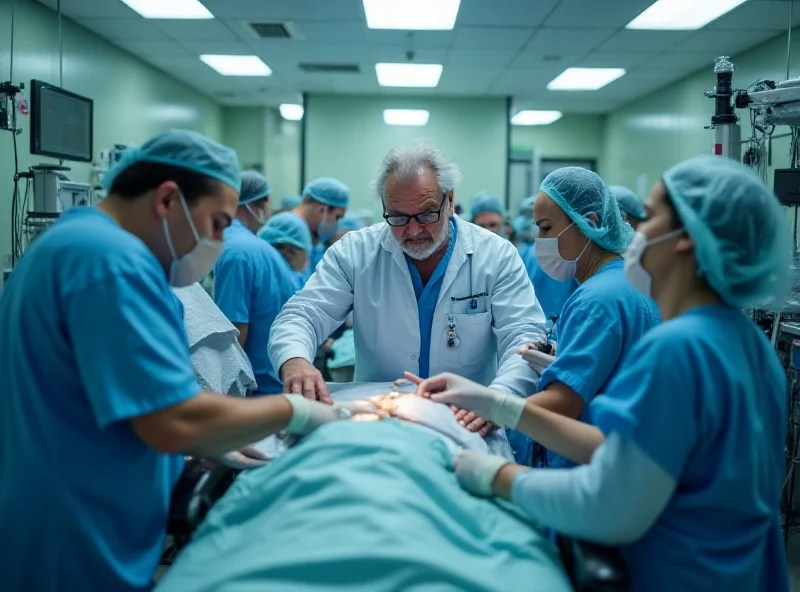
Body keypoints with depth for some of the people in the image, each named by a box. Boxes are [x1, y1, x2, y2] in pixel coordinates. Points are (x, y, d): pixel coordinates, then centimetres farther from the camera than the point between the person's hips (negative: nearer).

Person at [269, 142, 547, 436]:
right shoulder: (354, 251, -2)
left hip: (467, 421, -2)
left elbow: (525, 337, -10)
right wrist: (294, 362, -31)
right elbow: (301, 316, -6)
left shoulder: (497, 255, -4)